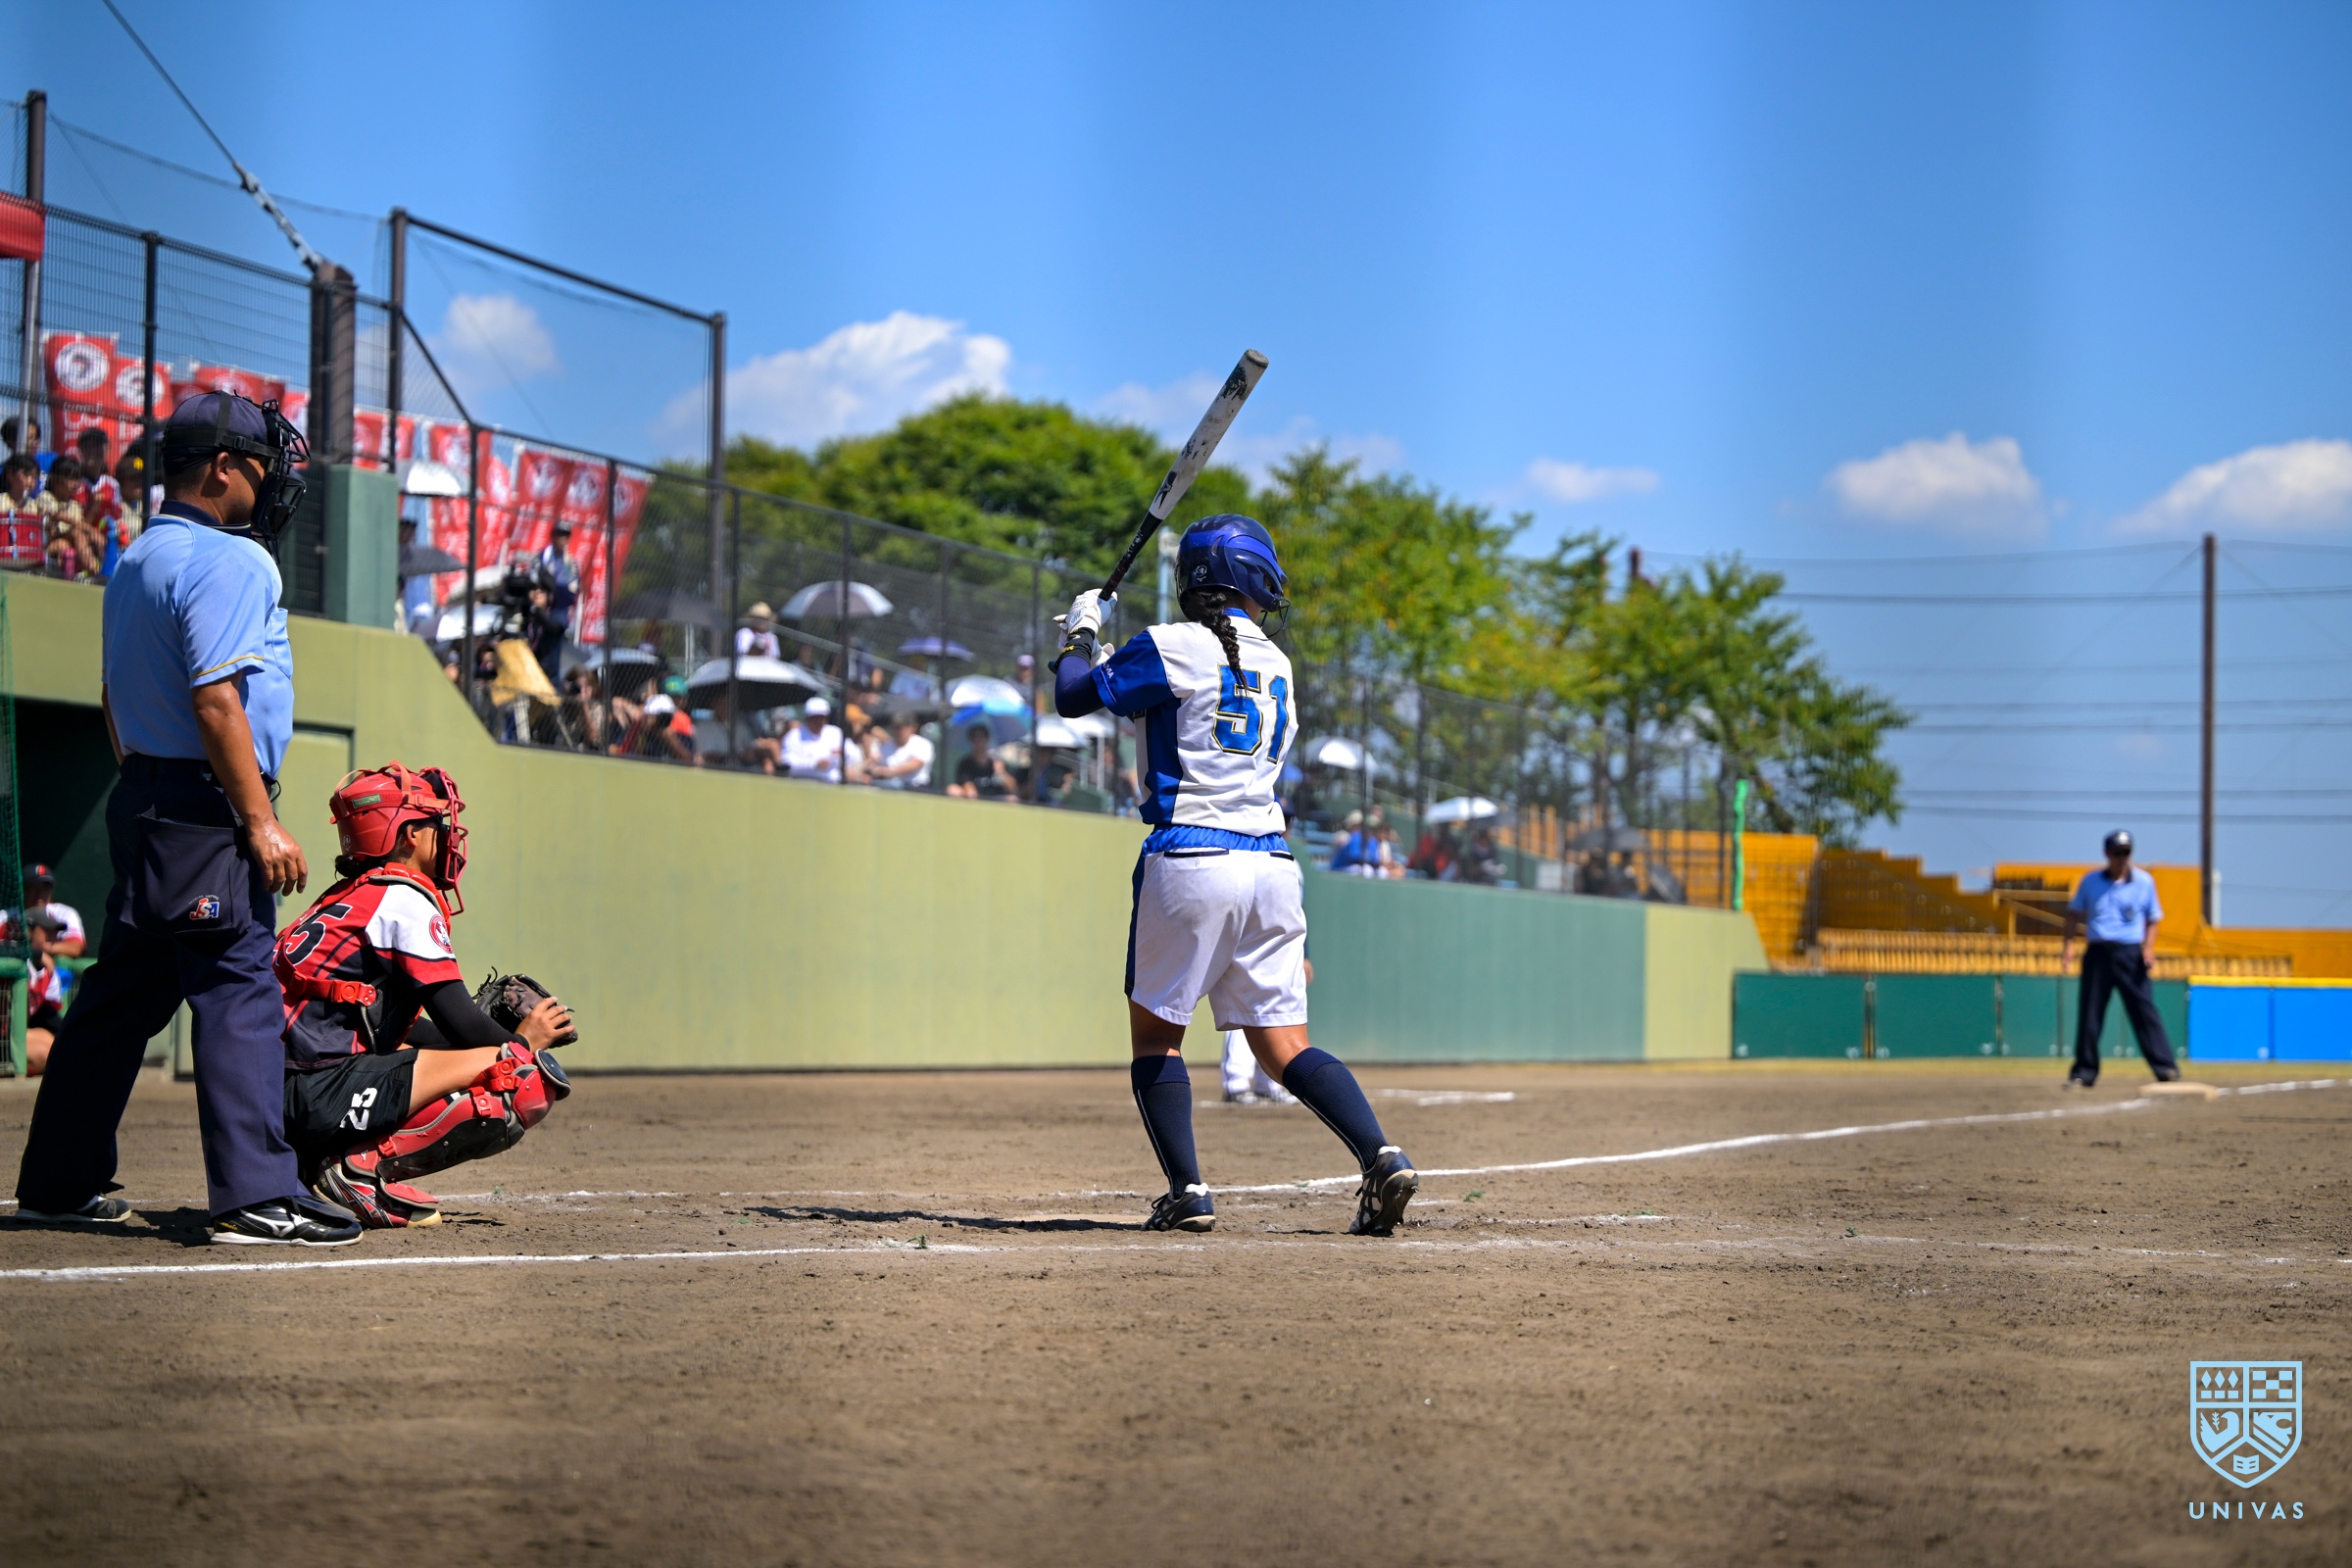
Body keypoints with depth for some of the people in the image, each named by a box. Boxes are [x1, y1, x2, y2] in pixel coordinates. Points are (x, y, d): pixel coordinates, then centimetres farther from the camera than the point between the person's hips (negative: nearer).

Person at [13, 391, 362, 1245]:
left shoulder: (135, 564, 17)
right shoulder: (229, 562, -13)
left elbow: (113, 697, 22)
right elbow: (215, 701, -21)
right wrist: (262, 824, -21)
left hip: (142, 798, 10)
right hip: (206, 807, -10)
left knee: (122, 991, 14)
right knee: (238, 992, -11)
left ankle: (57, 1183, 19)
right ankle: (256, 1195, -15)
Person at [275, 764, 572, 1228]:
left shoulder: (348, 895, 24)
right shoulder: (404, 898, -4)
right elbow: (458, 1021, -8)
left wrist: (496, 1036, 21)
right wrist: (521, 1041, 11)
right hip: (322, 1096, -9)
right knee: (527, 1078, -12)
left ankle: (312, 1165, 12)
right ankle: (362, 1167, -12)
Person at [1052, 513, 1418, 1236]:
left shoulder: (1171, 648, -3)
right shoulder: (1274, 663, 16)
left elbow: (1072, 696, 2)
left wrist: (1080, 636, 20)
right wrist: (1116, 661, 34)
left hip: (1189, 859, -5)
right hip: (1271, 864, 5)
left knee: (1155, 1032, 9)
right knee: (1285, 1047, 6)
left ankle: (1187, 1192, -3)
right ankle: (1380, 1156, -13)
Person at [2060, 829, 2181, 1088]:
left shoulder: (2144, 882, 4)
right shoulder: (2091, 881, 7)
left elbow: (2152, 918, 9)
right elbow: (2075, 912, 14)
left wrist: (2149, 946, -7)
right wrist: (2068, 943, 1)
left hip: (2130, 954, -2)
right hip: (2098, 952, 2)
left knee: (2144, 1010, -9)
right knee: (2089, 1015, 2)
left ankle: (2165, 1067, -9)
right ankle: (2084, 1073, 9)